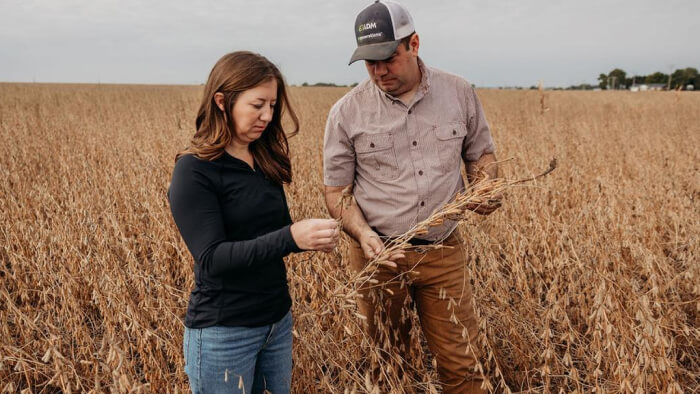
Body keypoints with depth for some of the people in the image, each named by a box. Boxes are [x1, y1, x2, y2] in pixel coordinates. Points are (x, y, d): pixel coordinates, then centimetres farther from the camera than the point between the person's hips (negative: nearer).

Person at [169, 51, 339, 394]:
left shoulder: (264, 160, 5)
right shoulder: (194, 171, -15)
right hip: (224, 332, -6)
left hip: (278, 319, 7)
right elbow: (212, 259, -22)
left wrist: (311, 237, -9)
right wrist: (291, 238, -33)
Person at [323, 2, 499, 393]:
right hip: (380, 254, -1)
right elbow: (336, 191, -1)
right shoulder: (347, 112, -8)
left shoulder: (460, 93, -2)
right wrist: (363, 234, -19)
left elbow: (482, 154, 11)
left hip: (444, 252, 1)